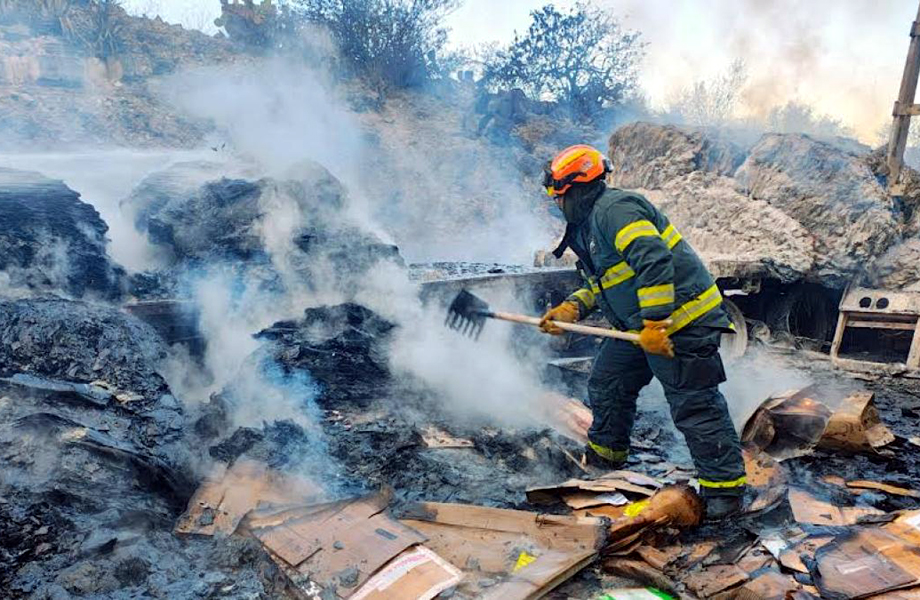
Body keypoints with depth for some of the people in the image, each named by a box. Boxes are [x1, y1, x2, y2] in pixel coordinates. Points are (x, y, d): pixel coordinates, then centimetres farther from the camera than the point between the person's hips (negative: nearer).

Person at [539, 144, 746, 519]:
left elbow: (654, 262, -28)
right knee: (606, 386, 17)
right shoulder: (589, 224, 17)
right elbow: (601, 285, 22)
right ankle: (603, 459, 35)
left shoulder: (615, 209, -17)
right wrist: (570, 310, 7)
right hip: (642, 325, 11)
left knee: (694, 406, -6)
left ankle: (725, 487, 6)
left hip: (680, 321, -11)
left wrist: (654, 324, -29)